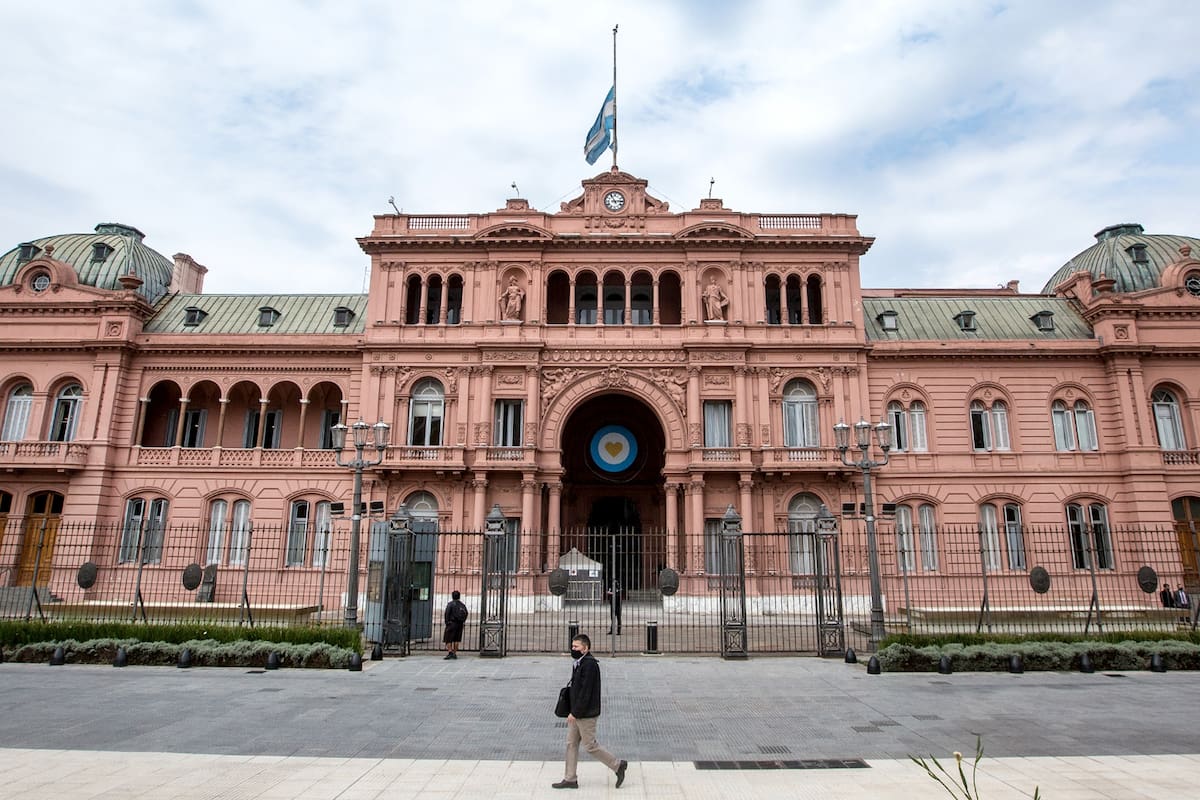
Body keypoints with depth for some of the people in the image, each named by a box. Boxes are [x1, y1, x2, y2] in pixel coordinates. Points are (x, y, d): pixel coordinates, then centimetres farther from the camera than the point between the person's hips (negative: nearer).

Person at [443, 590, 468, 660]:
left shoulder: (450, 604, -7)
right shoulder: (462, 605, 8)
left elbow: (447, 614, -13)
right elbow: (466, 613, 8)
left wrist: (447, 622, -5)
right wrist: (463, 621, 13)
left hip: (452, 623, -5)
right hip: (460, 624, 5)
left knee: (448, 639, -1)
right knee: (456, 640, 12)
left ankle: (450, 653, -15)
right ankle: (454, 653, 13)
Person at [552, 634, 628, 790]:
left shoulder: (590, 664, -21)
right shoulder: (580, 663, 11)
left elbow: (585, 692, -24)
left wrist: (575, 713, -20)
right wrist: (573, 712, 14)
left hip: (586, 715, -10)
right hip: (577, 714, 10)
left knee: (590, 746, 0)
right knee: (571, 744, 12)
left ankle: (618, 765, 13)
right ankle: (570, 779, 20)